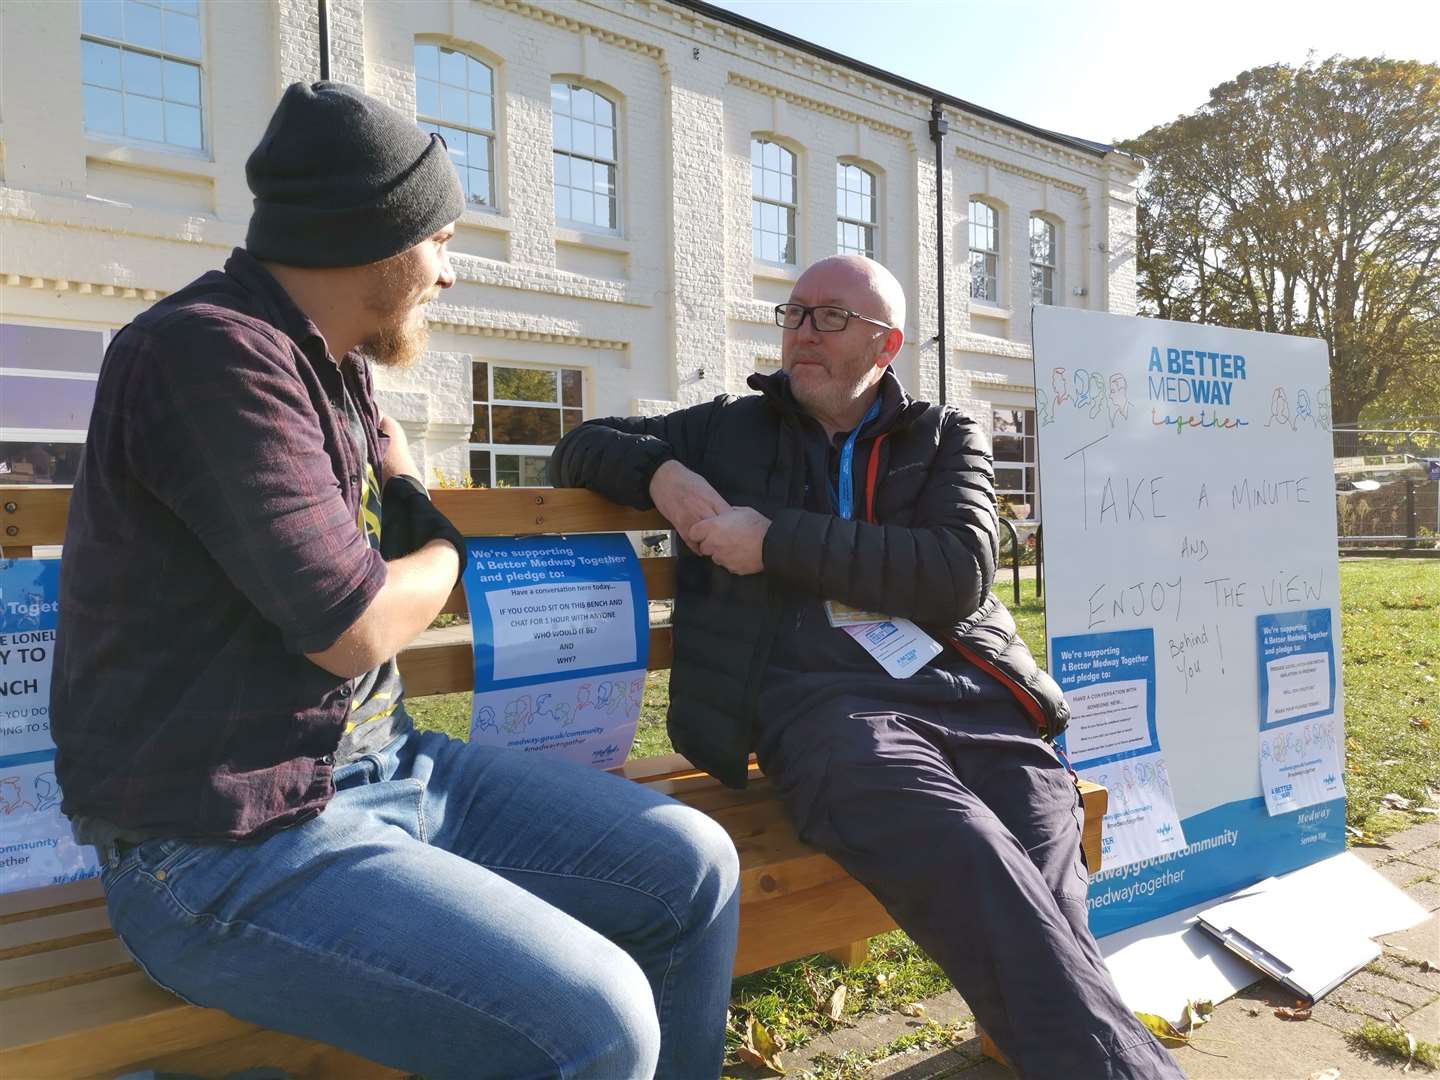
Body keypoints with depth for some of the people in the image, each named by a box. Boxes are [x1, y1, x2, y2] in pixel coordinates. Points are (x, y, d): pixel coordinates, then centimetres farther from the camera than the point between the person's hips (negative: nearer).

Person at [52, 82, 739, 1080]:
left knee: (694, 869, 3)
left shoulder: (333, 360, 11)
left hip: (388, 767, 9)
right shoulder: (214, 350, -18)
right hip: (230, 849, -9)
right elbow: (356, 627, -21)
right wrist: (447, 551, -2)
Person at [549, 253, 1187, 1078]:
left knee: (1047, 883, -28)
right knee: (970, 861, -32)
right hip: (818, 695, -1)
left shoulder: (948, 439, 20)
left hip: (966, 688, 2)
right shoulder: (730, 430, 23)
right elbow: (583, 449, 30)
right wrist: (659, 470, 6)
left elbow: (961, 573, 1)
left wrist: (778, 540, -5)